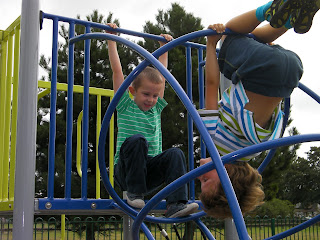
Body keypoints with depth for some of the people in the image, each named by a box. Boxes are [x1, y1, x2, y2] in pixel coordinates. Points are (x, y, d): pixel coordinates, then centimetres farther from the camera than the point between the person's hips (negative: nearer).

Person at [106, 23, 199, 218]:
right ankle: (134, 192, -22)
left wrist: (164, 46, 29)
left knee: (175, 154, -24)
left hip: (150, 170, 4)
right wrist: (111, 39, 6)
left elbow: (161, 73, 22)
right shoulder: (125, 106, 4)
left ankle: (176, 204, -35)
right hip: (126, 171, -4)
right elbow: (117, 70, 2)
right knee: (136, 140, -33)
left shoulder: (156, 109, 15)